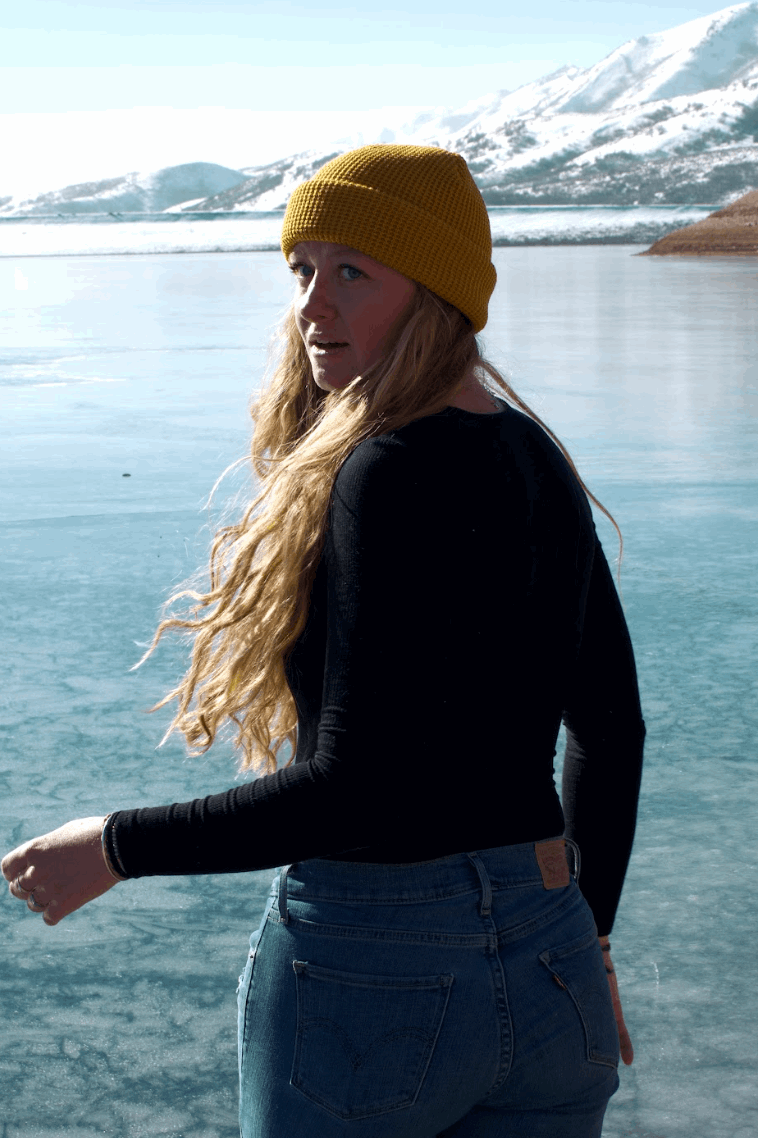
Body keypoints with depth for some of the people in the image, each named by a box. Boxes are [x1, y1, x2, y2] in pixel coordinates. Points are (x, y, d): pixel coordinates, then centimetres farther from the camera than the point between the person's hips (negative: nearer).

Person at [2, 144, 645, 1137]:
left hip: (376, 975, -7)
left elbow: (352, 788, -22)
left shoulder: (391, 476, -18)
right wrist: (582, 941, 24)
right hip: (546, 964, 7)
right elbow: (610, 730, 14)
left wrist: (119, 849, -11)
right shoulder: (537, 462, 7)